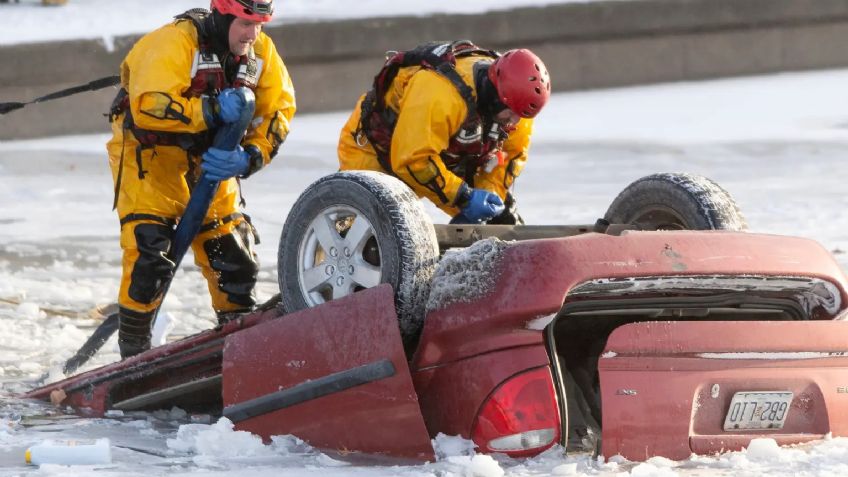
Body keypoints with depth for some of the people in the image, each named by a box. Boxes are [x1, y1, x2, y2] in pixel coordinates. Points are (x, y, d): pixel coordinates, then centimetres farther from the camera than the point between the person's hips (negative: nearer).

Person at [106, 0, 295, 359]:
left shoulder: (262, 53, -6)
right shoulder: (175, 42, -25)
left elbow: (278, 114, -4)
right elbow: (148, 107, -34)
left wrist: (248, 158, -21)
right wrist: (211, 110, -39)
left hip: (209, 158, 6)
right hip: (149, 153, -6)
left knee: (233, 251, 6)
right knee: (149, 254, -16)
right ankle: (133, 351, -3)